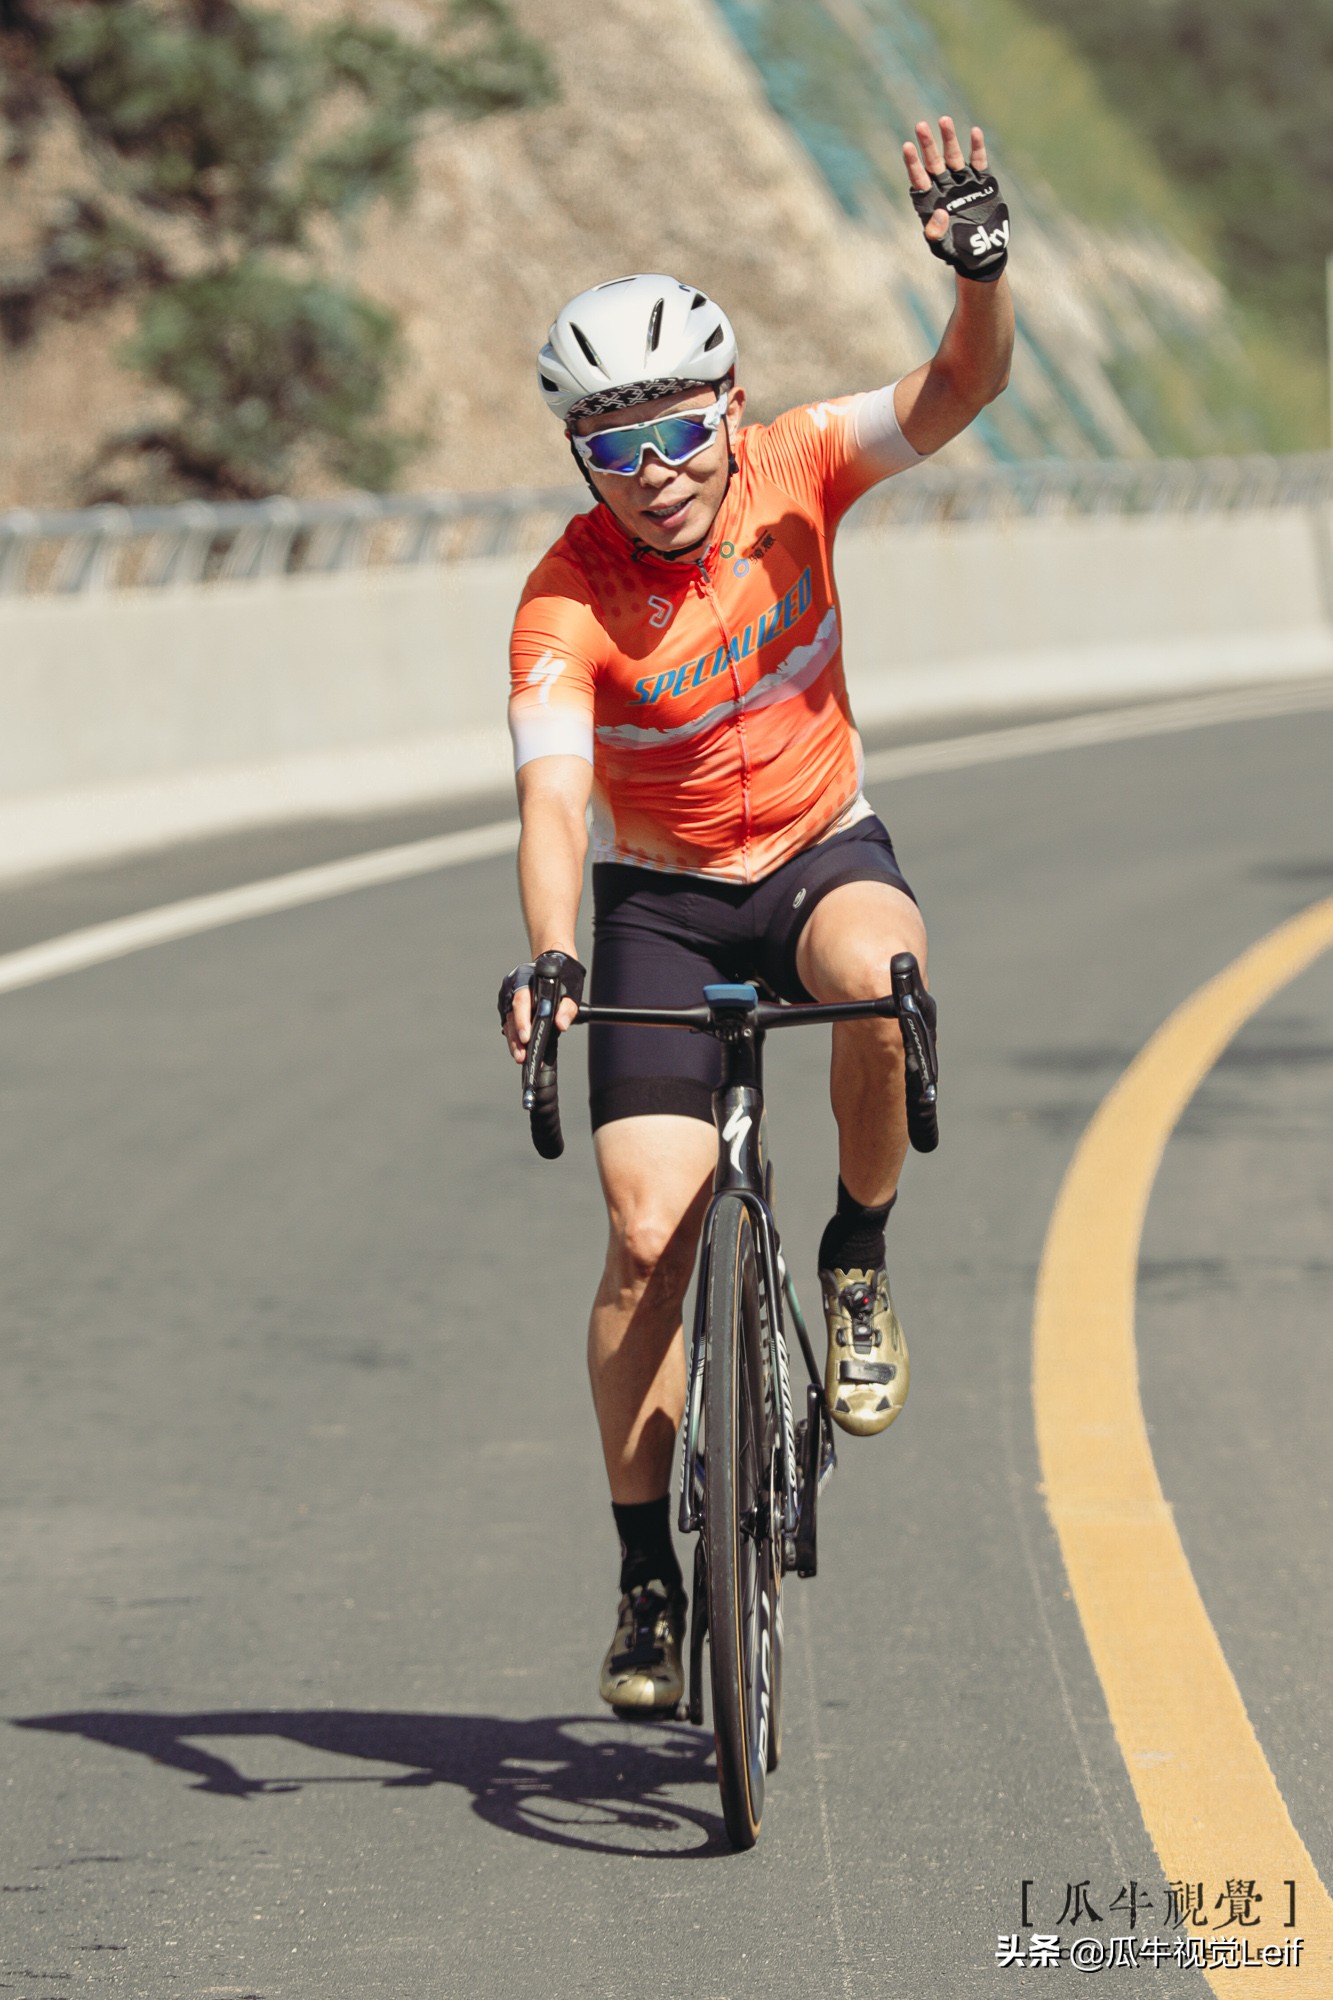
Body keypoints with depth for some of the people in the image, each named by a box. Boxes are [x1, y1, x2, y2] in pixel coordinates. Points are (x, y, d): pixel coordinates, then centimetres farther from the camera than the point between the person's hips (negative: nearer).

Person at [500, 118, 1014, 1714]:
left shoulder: (794, 472, -15)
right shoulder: (568, 600, -22)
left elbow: (961, 389, -27)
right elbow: (552, 795, -34)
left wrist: (980, 269, -48)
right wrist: (544, 961, -51)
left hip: (821, 850, 1)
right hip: (661, 900, -1)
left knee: (881, 980, -37)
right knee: (648, 1232, -12)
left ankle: (858, 1265, -9)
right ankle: (647, 1570, 4)